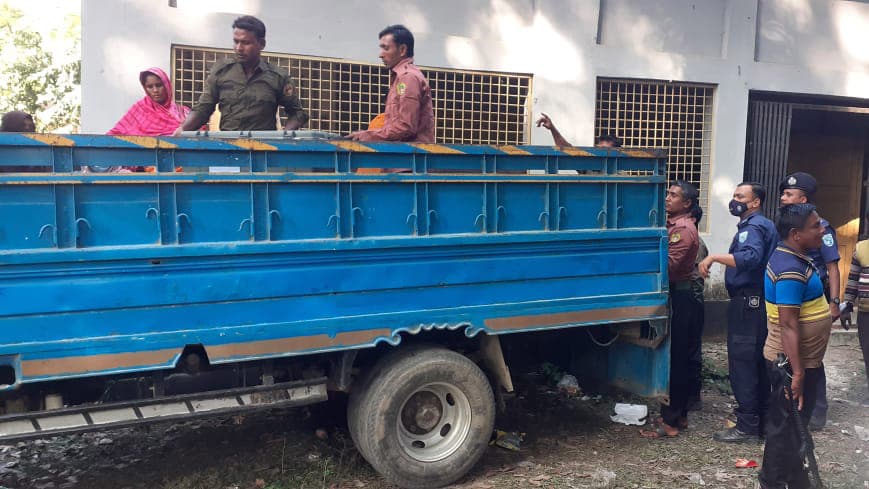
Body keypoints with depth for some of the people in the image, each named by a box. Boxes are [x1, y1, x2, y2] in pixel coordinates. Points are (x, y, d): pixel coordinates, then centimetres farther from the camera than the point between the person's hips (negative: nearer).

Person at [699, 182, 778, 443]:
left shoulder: (753, 227, -14)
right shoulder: (766, 225, 18)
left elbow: (750, 257, -33)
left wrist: (714, 257, -33)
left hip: (747, 302, -10)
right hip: (759, 301, 11)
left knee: (741, 362, -8)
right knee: (757, 362, 16)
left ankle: (747, 426, -4)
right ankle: (762, 418, 24)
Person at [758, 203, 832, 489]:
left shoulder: (790, 257, 7)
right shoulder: (791, 271, -26)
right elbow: (788, 326, -28)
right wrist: (797, 373, -26)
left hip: (803, 359, 10)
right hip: (792, 364, -10)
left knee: (795, 424, 23)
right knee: (786, 426, 3)